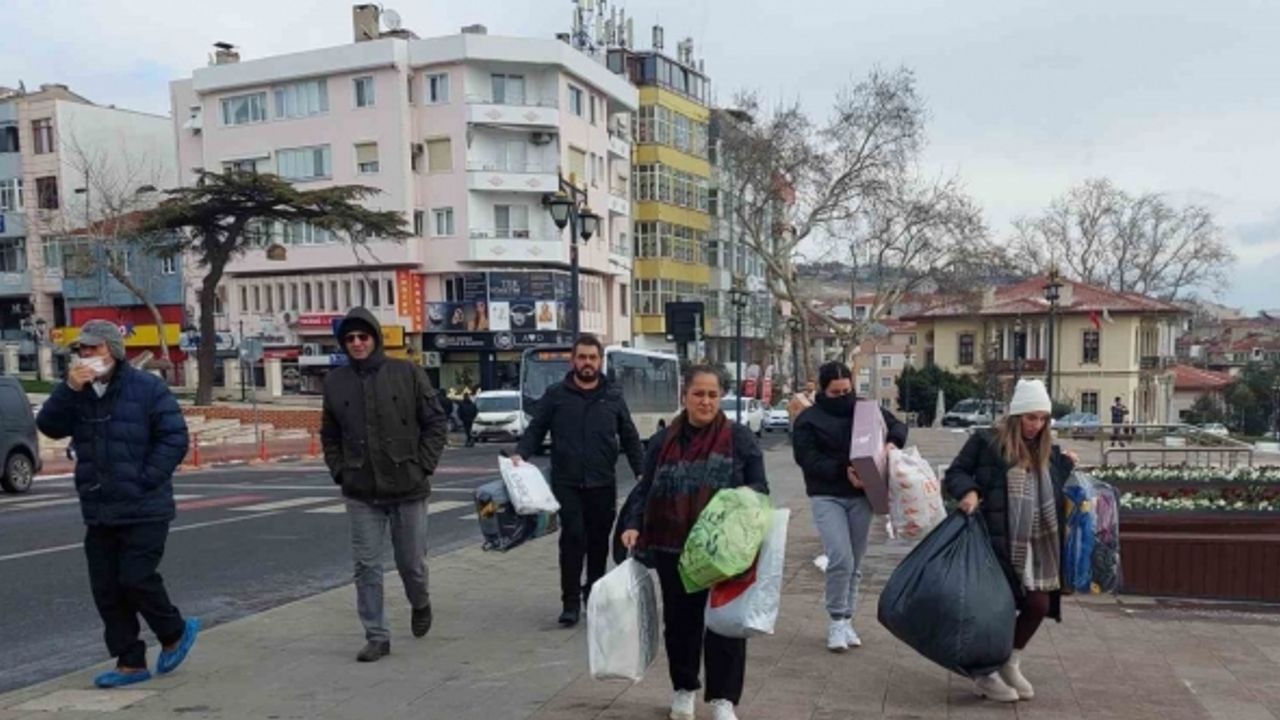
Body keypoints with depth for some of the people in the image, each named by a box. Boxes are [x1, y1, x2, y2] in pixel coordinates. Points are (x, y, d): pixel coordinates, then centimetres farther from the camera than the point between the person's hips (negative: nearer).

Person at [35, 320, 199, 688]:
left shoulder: (147, 388, -8)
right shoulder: (78, 393, 10)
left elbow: (175, 438, -11)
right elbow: (49, 426, -3)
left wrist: (145, 479, -16)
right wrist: (69, 389, -16)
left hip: (144, 510, -6)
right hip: (98, 512, 7)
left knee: (136, 579, -8)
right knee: (107, 589, 8)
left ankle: (176, 633, 18)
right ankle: (130, 662, 18)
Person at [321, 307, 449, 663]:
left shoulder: (407, 373, -5)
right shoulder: (335, 381, 3)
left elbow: (436, 422, -1)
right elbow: (329, 434, 14)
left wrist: (423, 465, -7)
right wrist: (340, 471, 3)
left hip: (408, 488, -2)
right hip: (361, 493, 2)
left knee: (412, 562, 10)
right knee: (367, 567, 4)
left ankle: (420, 604, 41)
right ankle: (376, 636, 16)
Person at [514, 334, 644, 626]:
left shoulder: (613, 396, 8)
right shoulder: (556, 394, 4)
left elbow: (630, 438, 10)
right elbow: (536, 429, 4)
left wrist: (642, 473, 2)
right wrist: (521, 454, -15)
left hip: (603, 484, 2)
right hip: (566, 482, -2)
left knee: (598, 541, 10)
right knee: (573, 538, -10)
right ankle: (571, 602, -1)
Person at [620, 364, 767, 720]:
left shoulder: (739, 437, 0)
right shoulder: (663, 440, 6)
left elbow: (759, 487, 2)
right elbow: (645, 490, 9)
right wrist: (634, 526, -6)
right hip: (673, 548, 2)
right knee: (680, 618, 12)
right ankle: (684, 688, 31)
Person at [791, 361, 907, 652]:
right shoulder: (808, 420, -3)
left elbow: (898, 425, 17)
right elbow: (807, 458, -12)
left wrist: (893, 442, -7)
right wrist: (843, 471, -24)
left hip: (861, 496, 4)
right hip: (827, 497, -4)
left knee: (855, 564, 10)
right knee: (840, 560, -16)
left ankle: (847, 621, 24)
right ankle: (836, 622, 1)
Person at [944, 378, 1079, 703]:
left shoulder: (1048, 452, 13)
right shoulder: (985, 441, -5)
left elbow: (1053, 494, 22)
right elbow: (955, 473, -3)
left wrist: (1066, 467, 11)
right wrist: (967, 492, -21)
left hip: (1035, 545, 6)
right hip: (995, 541, -6)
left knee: (1039, 605, 5)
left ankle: (1010, 664, 29)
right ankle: (986, 674, 17)